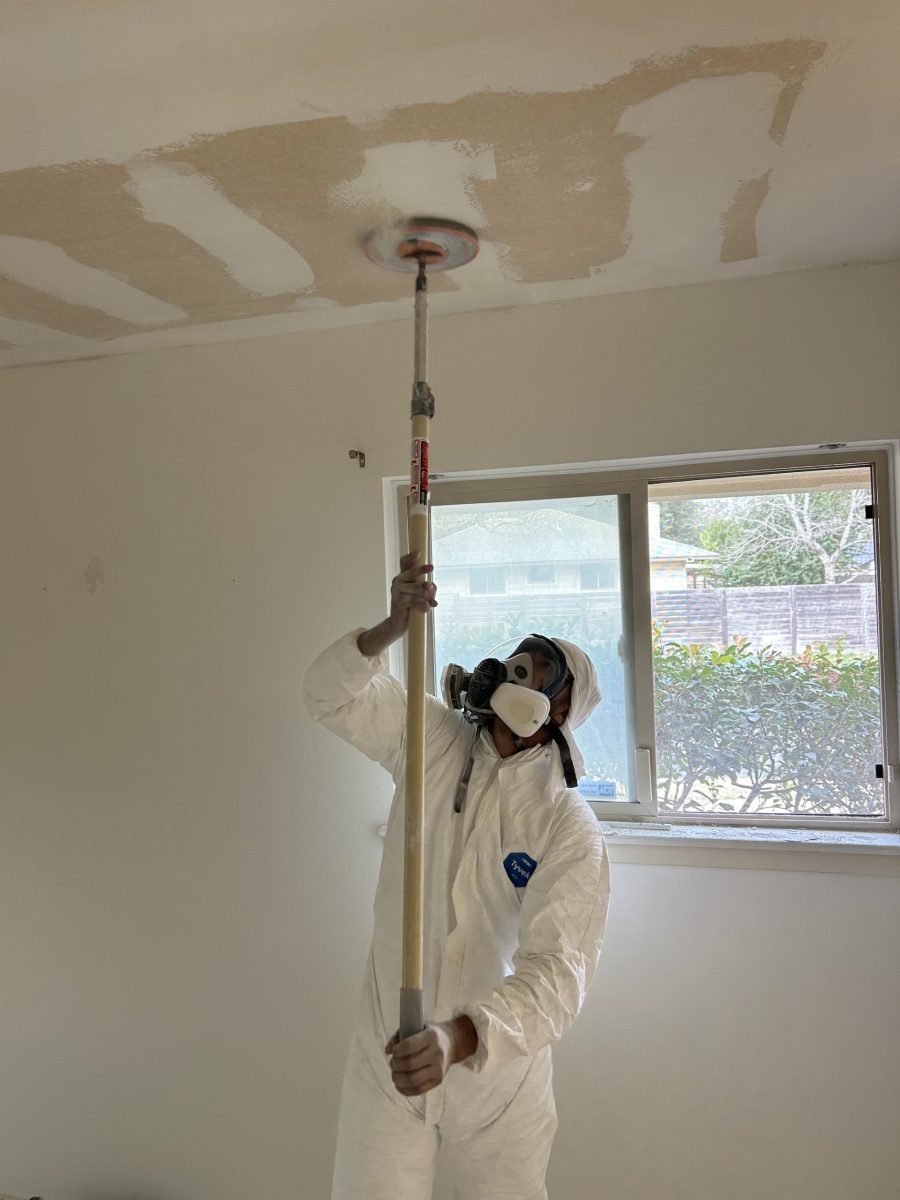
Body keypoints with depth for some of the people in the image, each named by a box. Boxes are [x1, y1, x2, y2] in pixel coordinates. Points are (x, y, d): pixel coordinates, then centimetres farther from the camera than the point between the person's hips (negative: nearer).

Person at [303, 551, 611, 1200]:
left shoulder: (571, 829, -17)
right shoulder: (433, 739, -5)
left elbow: (556, 974, -25)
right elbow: (329, 694, -11)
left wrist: (460, 1037, -42)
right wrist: (394, 627, -29)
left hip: (497, 1069, -1)